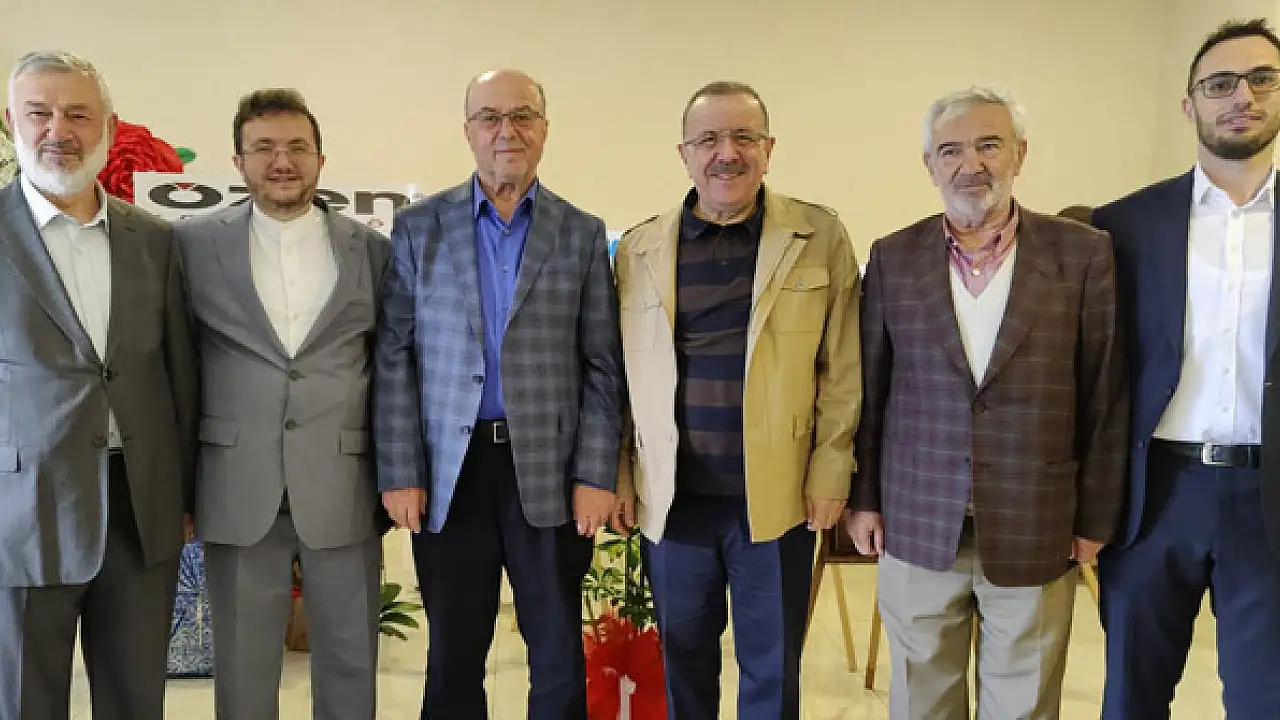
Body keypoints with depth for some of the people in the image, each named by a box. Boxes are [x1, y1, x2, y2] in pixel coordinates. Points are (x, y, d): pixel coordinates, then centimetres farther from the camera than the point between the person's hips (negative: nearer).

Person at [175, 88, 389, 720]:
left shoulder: (372, 249, 4)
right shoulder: (195, 243, 3)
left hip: (344, 490, 1)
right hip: (238, 491, 0)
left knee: (350, 662, 11)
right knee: (242, 667, 12)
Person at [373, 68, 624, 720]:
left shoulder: (582, 234, 5)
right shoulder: (418, 227, 4)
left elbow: (602, 366, 2)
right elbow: (394, 358, 2)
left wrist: (597, 475, -4)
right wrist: (400, 473, -4)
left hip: (549, 472, 0)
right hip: (449, 472, 0)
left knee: (561, 659, 9)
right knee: (452, 658, 12)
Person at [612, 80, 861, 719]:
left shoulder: (821, 238, -2)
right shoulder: (640, 249, 3)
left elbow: (841, 371, -1)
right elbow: (624, 374, 7)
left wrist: (830, 477, -4)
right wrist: (620, 476, 6)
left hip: (776, 498, -1)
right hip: (672, 498, 2)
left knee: (772, 669, 12)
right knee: (683, 660, 17)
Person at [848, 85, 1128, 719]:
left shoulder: (1083, 253, -2)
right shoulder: (893, 257, 2)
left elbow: (1105, 397, 0)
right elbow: (869, 388, 6)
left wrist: (1096, 518, 1)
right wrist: (865, 499, 5)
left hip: (1036, 533, -1)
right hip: (916, 525, 1)